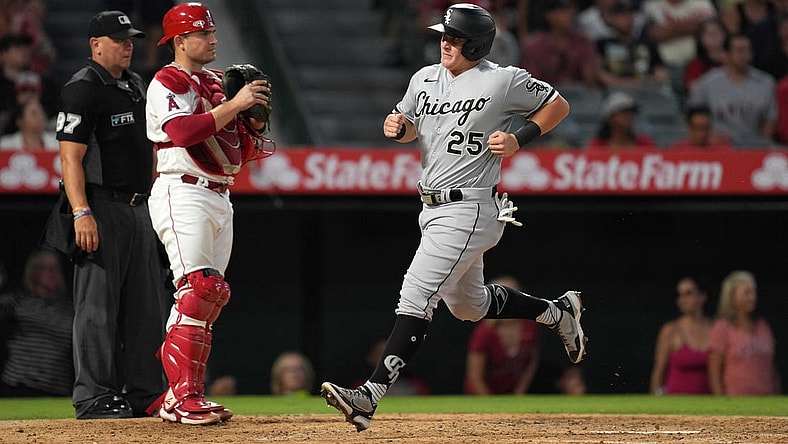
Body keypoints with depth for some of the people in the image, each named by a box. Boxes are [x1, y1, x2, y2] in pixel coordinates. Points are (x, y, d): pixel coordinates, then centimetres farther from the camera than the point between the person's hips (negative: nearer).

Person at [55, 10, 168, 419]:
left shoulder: (136, 86, 16)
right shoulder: (83, 89, -10)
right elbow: (70, 157, -16)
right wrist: (82, 213, -25)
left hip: (139, 208, 9)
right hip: (101, 208, -9)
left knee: (145, 307, 10)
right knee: (98, 307, -7)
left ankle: (144, 392, 16)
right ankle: (93, 397, -5)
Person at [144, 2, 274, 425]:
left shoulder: (217, 83, 19)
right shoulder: (167, 82, -5)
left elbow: (243, 152, 21)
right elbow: (183, 130, -24)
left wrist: (254, 121, 2)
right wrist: (234, 105, -21)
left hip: (219, 199, 9)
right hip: (182, 195, -9)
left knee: (210, 294, 6)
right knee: (199, 289, -18)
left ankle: (178, 396, 10)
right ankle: (183, 395, -20)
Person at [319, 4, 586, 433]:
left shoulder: (503, 80, -9)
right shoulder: (425, 78, 9)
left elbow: (558, 105, 2)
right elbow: (410, 127, 23)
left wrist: (519, 140, -11)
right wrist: (397, 126, -2)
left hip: (469, 209, -9)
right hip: (434, 209, 9)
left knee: (416, 296, -18)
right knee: (468, 305, 22)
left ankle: (371, 396, -24)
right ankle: (559, 311, 42)